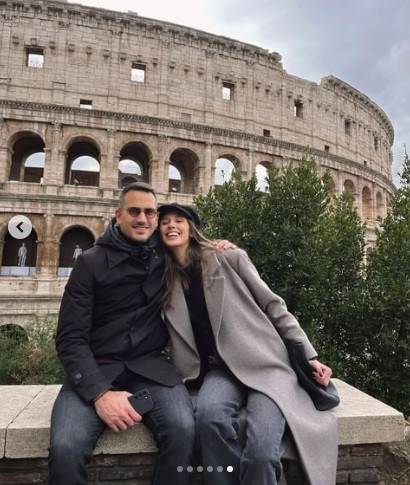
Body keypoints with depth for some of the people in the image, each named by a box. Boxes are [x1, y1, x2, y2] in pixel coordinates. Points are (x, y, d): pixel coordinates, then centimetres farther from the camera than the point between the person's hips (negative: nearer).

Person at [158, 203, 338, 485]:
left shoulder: (229, 258, 2)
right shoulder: (166, 281, 11)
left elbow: (273, 306, 2)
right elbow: (179, 340, 16)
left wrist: (308, 356, -2)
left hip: (263, 361, -2)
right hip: (220, 369, 3)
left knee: (259, 453, -26)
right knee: (209, 415, -32)